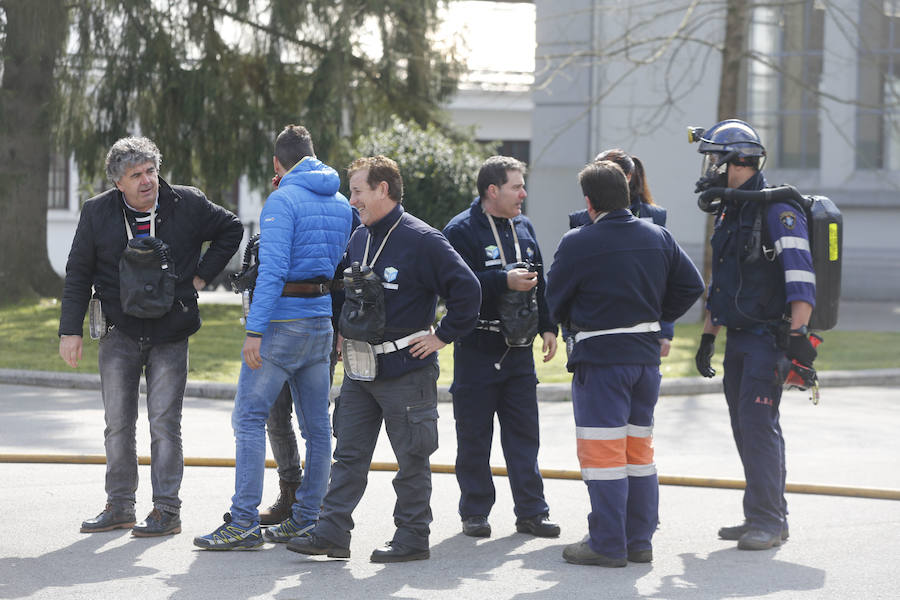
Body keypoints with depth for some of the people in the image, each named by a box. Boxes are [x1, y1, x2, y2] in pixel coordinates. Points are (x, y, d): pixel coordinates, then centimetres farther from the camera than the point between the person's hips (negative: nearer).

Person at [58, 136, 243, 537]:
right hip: (119, 333, 2)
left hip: (170, 334, -2)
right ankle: (119, 506, 17)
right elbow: (78, 274, 4)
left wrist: (201, 276, 2)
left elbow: (231, 230, 12)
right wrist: (70, 331, 0)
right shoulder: (97, 212, -2)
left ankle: (167, 509, 2)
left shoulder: (187, 204, -4)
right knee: (117, 424, 6)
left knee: (164, 424, -4)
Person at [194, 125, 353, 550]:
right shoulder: (340, 204, 12)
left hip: (283, 320, -8)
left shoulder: (283, 200, -12)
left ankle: (244, 522, -11)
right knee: (316, 423, 9)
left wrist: (255, 330, -21)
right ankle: (307, 518, 13)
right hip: (322, 322, 8)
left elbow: (272, 269, -20)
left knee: (249, 417, -6)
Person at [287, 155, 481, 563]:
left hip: (405, 372, -8)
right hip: (359, 372, 8)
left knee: (412, 460, 3)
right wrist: (344, 332, 18)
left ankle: (412, 538, 10)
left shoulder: (422, 241, -14)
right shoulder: (359, 239, 11)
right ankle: (332, 533, 9)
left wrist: (442, 335, -12)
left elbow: (466, 290, -17)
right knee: (348, 456, 7)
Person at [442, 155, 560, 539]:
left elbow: (539, 281, 20)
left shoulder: (523, 227, 12)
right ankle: (474, 512, 11)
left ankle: (531, 511, 12)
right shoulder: (462, 230, -10)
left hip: (518, 348, 6)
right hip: (477, 349, -6)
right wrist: (504, 281, -25)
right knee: (474, 436, 2)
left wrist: (547, 327, 13)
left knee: (524, 433, 7)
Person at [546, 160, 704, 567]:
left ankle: (607, 545, -1)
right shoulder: (658, 237, 4)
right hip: (646, 353, 6)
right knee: (639, 449, 14)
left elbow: (555, 299, -2)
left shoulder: (577, 243, -12)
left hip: (600, 357, -6)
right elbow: (691, 286, 10)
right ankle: (639, 541, 18)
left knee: (603, 452, -2)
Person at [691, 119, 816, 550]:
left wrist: (798, 333, -26)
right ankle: (761, 516, 16)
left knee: (757, 422, -13)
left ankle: (770, 522, -9)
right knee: (744, 425, 9)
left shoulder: (777, 209, -12)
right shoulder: (728, 212, 17)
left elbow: (800, 276, -20)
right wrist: (707, 337, 23)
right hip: (738, 337, 9)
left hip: (769, 336, -9)